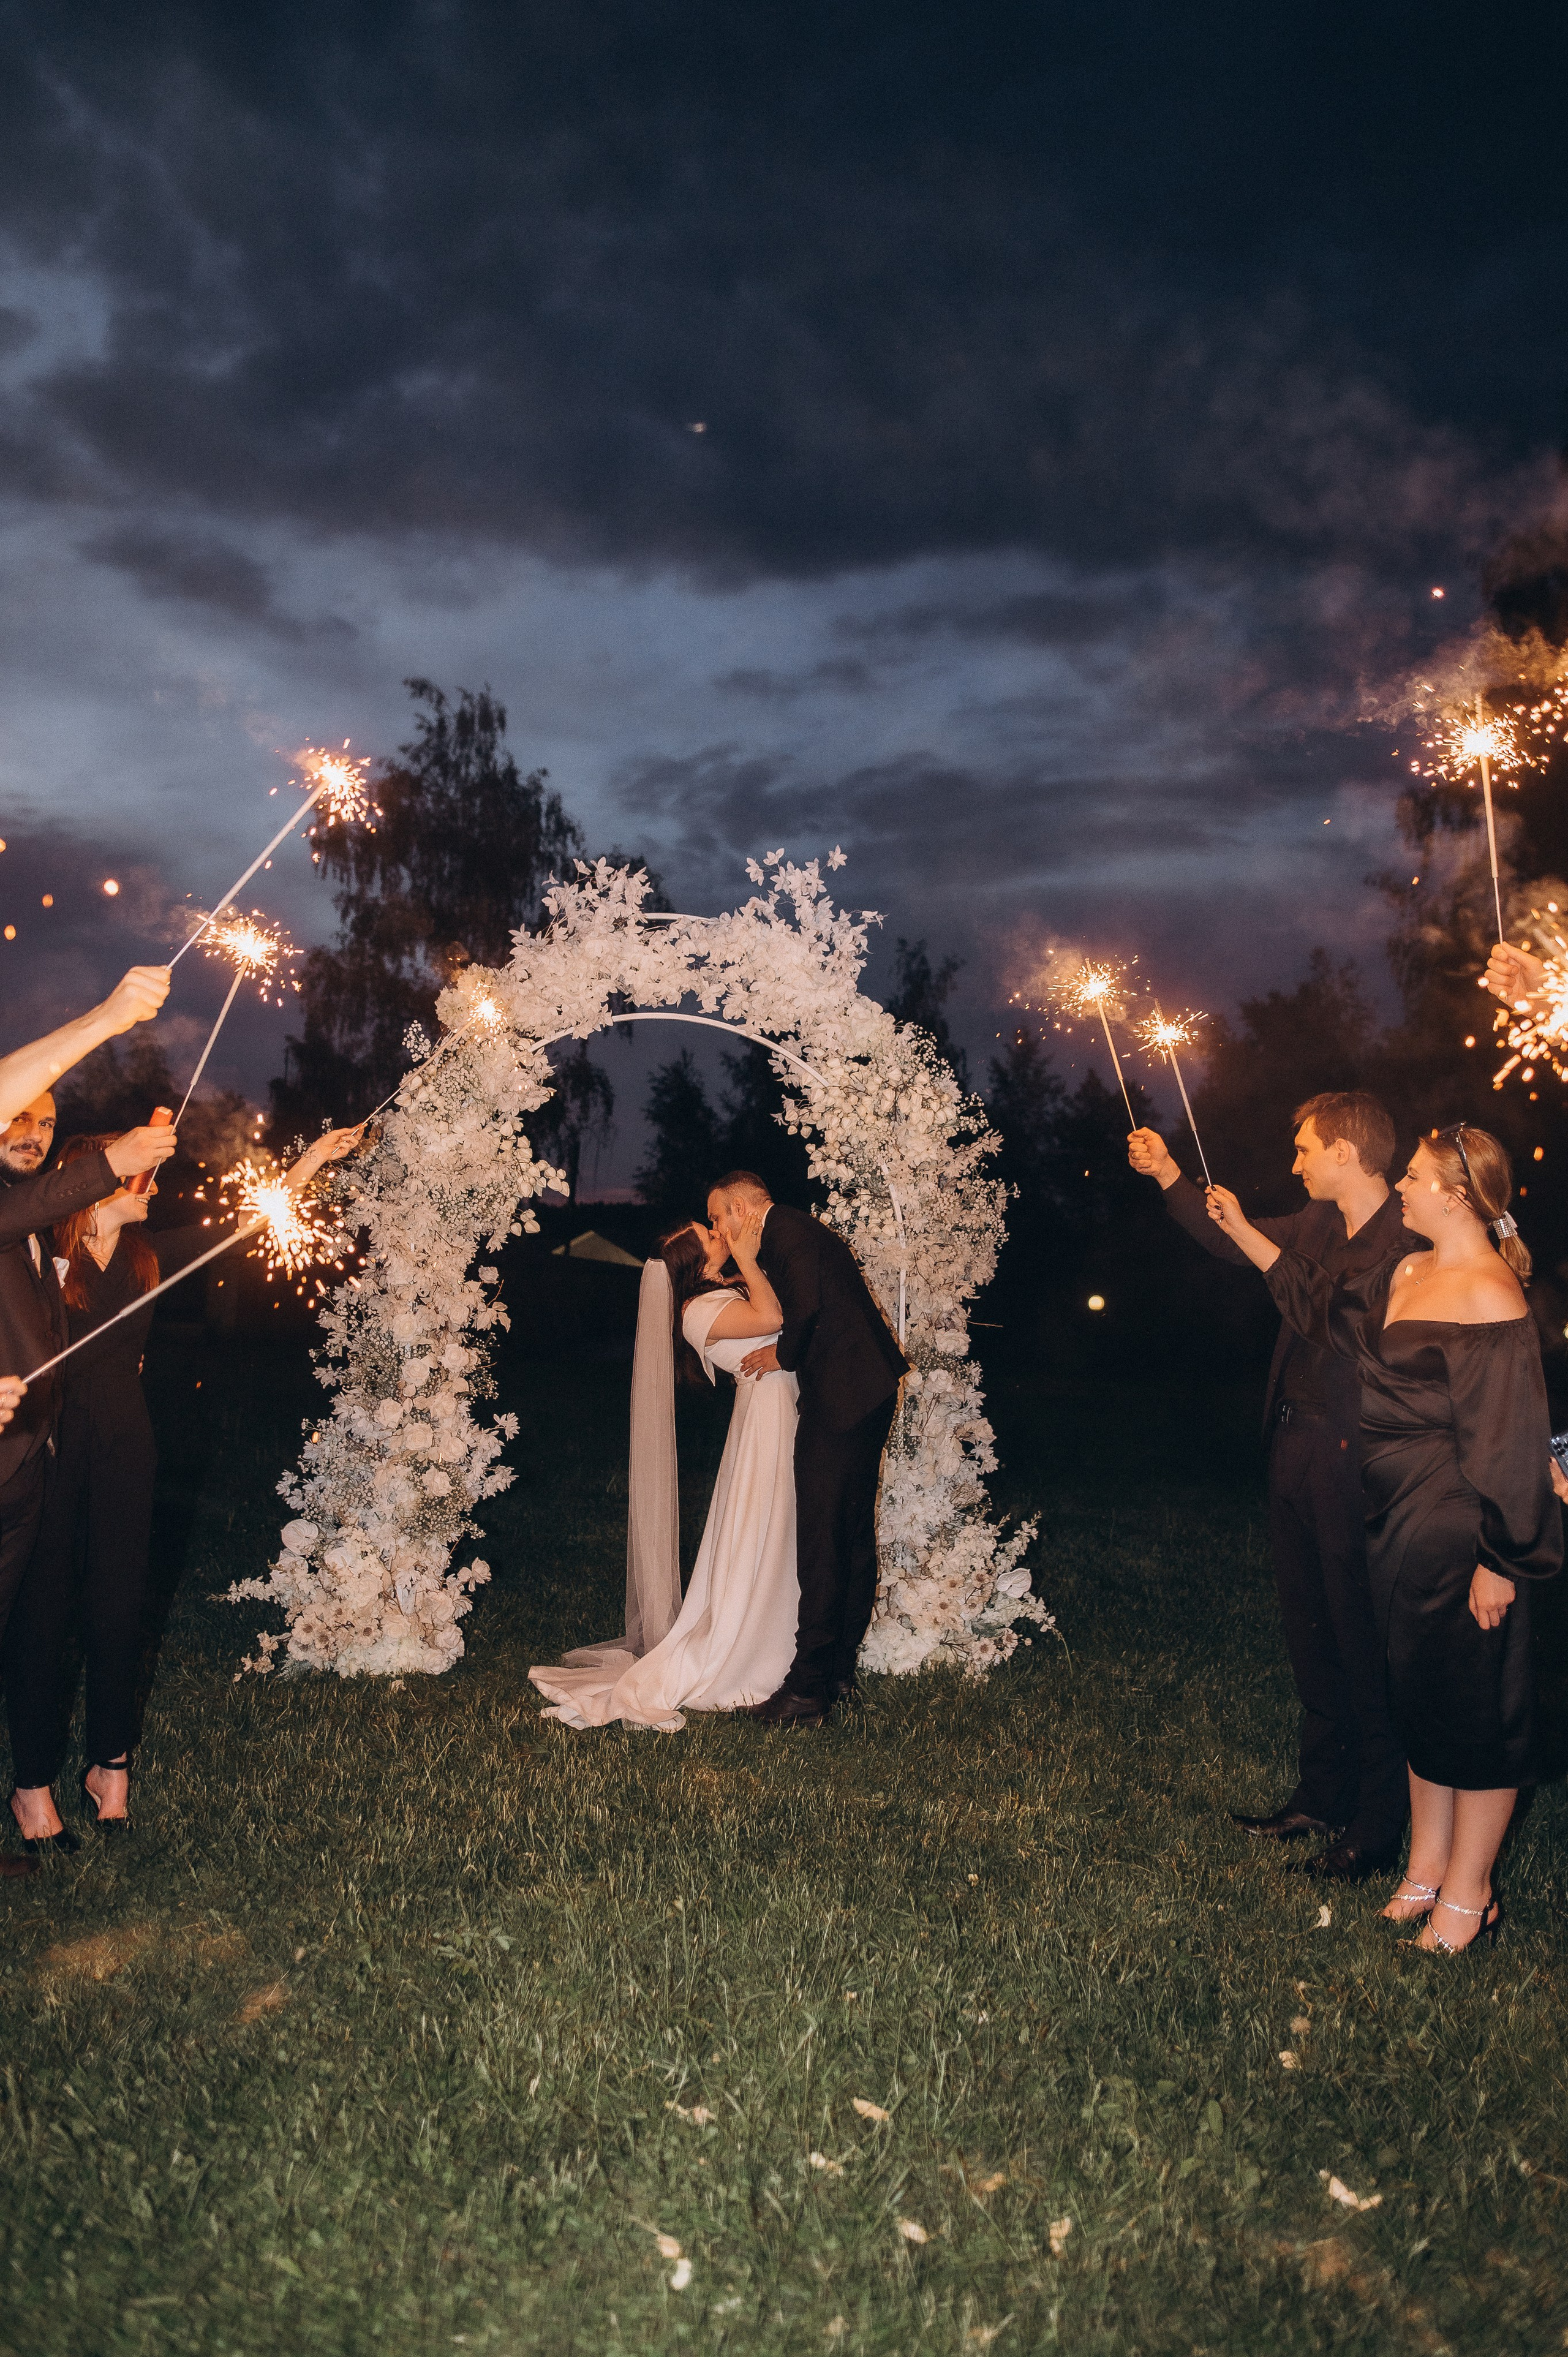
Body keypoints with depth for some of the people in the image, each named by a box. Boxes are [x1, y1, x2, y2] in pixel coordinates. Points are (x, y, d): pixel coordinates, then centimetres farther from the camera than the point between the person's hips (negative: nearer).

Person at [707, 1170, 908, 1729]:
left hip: (841, 1399, -11)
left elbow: (806, 1306, -21)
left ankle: (809, 1687, -4)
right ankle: (840, 1672, 23)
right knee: (854, 1532, 14)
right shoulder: (799, 1230, 22)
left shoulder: (785, 1231, -9)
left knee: (820, 1539, -8)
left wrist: (784, 1354, -6)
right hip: (868, 1392, 11)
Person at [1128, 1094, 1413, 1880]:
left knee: (1361, 1641, 2)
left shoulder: (1408, 1239, -16)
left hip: (1353, 1462, -9)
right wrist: (1168, 1176, 27)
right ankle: (1320, 1798, 32)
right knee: (1309, 1631, 17)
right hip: (1295, 1451, 9)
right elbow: (1234, 1241, 26)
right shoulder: (1319, 1225, 11)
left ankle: (1376, 1827, 16)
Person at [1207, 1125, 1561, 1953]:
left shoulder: (1489, 1295, -19)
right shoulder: (1405, 1272, 7)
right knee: (1418, 1695, 17)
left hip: (1459, 1533, -9)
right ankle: (1426, 1865, 32)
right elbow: (1324, 1299, 24)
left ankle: (1468, 1892, 19)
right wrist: (1241, 1231, 24)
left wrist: (1500, 1561, -19)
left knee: (1473, 1706, 5)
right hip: (1399, 1525, 9)